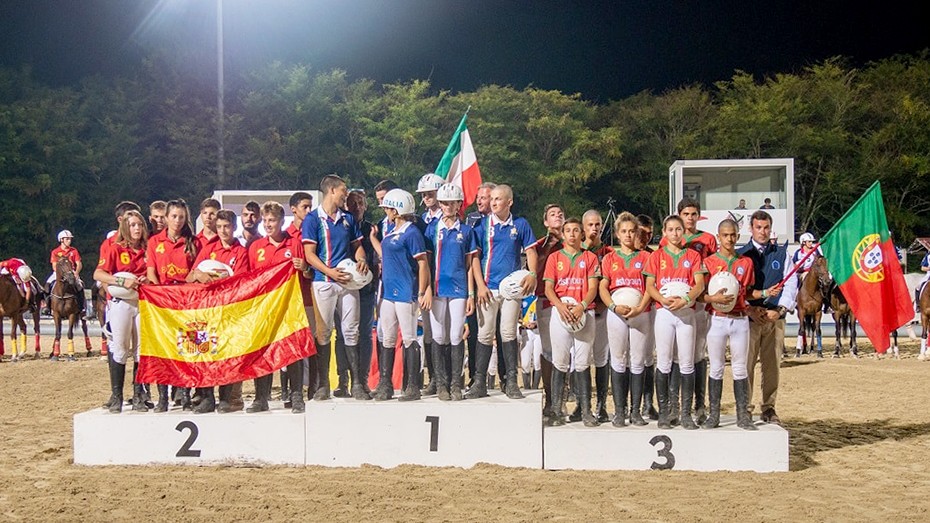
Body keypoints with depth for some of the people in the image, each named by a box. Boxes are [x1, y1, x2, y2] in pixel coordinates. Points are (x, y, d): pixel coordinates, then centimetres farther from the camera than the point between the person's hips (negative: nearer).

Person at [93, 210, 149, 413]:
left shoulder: (147, 250, 12)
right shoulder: (115, 249, 3)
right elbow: (98, 274, -5)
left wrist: (147, 280, -2)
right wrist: (121, 281, -18)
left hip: (143, 303, 3)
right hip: (121, 303, -3)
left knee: (141, 350, 3)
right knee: (119, 349, -3)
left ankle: (138, 396, 10)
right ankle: (116, 397, 4)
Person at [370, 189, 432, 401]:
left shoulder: (412, 233, -10)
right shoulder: (390, 232, 16)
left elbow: (423, 264, -13)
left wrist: (422, 293, -16)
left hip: (405, 293, -9)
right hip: (388, 292, 9)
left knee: (409, 339, -2)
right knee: (387, 340, 10)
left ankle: (413, 387, 4)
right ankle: (385, 385, 16)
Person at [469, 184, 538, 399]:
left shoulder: (520, 224, 6)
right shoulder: (482, 224, 4)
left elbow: (530, 252, 8)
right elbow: (475, 256, 3)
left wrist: (532, 274, -11)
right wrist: (480, 285, -6)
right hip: (488, 287, 0)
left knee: (508, 333, 3)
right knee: (485, 334, 1)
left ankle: (511, 382, 10)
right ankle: (479, 382, 6)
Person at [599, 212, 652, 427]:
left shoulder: (645, 257, 9)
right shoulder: (610, 258, 11)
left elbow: (650, 286, 2)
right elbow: (603, 288, 5)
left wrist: (640, 308, -13)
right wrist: (614, 306, -12)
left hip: (641, 314, 0)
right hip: (616, 314, 0)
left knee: (638, 362, 2)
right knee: (618, 362, 1)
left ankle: (636, 411, 6)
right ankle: (619, 411, 5)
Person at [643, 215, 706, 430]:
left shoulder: (693, 255, 10)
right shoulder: (657, 256, 9)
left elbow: (699, 285, -1)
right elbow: (649, 285, 2)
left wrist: (685, 299, -19)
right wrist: (664, 299, -17)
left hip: (686, 312, 1)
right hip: (663, 312, -1)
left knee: (687, 364, 1)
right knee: (663, 364, 0)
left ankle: (686, 413, 6)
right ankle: (663, 412, 5)